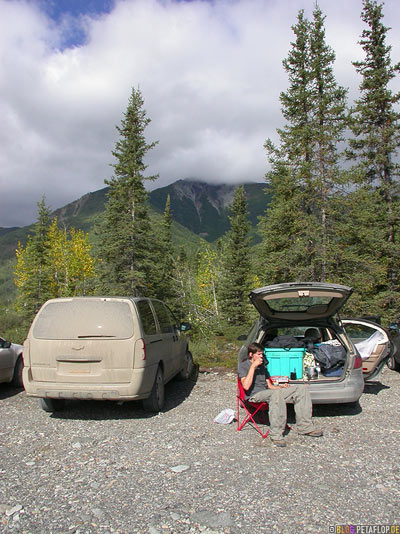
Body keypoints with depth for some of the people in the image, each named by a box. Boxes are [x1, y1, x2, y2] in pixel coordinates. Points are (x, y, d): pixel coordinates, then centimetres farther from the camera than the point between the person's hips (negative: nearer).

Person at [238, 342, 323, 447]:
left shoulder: (262, 366, 25)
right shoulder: (243, 366, 0)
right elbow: (246, 386, -17)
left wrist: (281, 386, 4)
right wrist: (253, 366, -16)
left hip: (267, 392, 8)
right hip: (254, 395, -8)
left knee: (301, 388, -7)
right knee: (276, 393, -41)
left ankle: (305, 427, -6)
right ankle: (276, 435, -34)